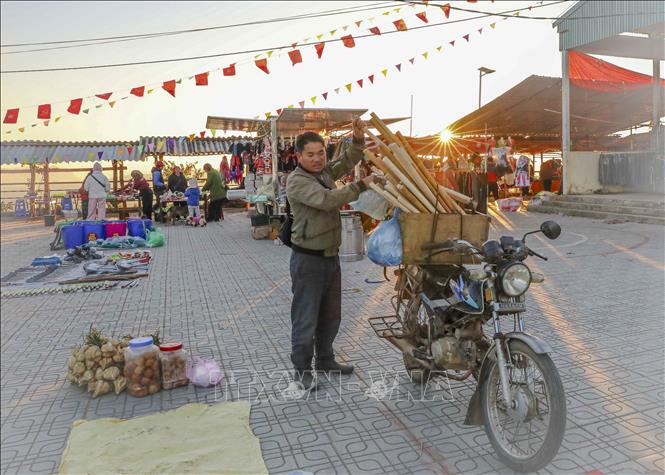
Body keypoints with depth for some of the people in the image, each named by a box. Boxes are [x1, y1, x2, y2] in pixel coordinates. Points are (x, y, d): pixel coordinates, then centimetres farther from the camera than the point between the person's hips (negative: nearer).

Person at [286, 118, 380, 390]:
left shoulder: (324, 172, 9)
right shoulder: (297, 181, -16)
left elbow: (346, 162, 13)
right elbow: (328, 200, -28)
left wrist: (358, 141, -6)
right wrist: (361, 186, -24)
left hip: (330, 255, 8)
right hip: (308, 258, -8)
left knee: (331, 314, 18)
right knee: (306, 317, 0)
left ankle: (325, 359, 34)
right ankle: (302, 370, 15)